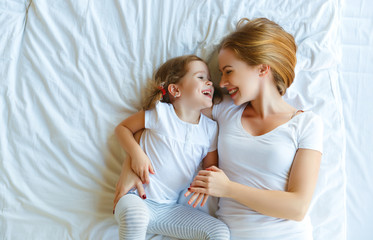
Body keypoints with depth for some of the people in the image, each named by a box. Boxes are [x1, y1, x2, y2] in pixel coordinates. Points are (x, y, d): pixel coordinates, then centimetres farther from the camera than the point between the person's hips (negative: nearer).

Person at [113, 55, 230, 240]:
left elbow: (211, 166, 16)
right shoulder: (160, 112, -5)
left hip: (169, 209, 4)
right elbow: (122, 128, 5)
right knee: (135, 215, -40)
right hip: (138, 197, -4)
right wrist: (137, 153, -12)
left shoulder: (210, 129, 5)